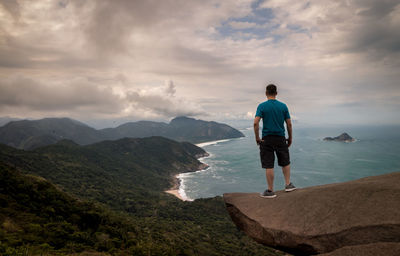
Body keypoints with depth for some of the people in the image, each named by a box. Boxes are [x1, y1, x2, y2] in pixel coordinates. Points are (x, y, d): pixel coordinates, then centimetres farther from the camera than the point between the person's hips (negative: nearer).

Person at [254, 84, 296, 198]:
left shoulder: (262, 106, -5)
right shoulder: (283, 106, 2)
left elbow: (256, 123, -16)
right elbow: (289, 124, 2)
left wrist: (257, 138, -7)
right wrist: (290, 138, 13)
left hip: (267, 139, -2)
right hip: (281, 138, 2)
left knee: (269, 166, 2)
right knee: (285, 162, 21)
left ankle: (270, 191, 8)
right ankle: (288, 184, 26)